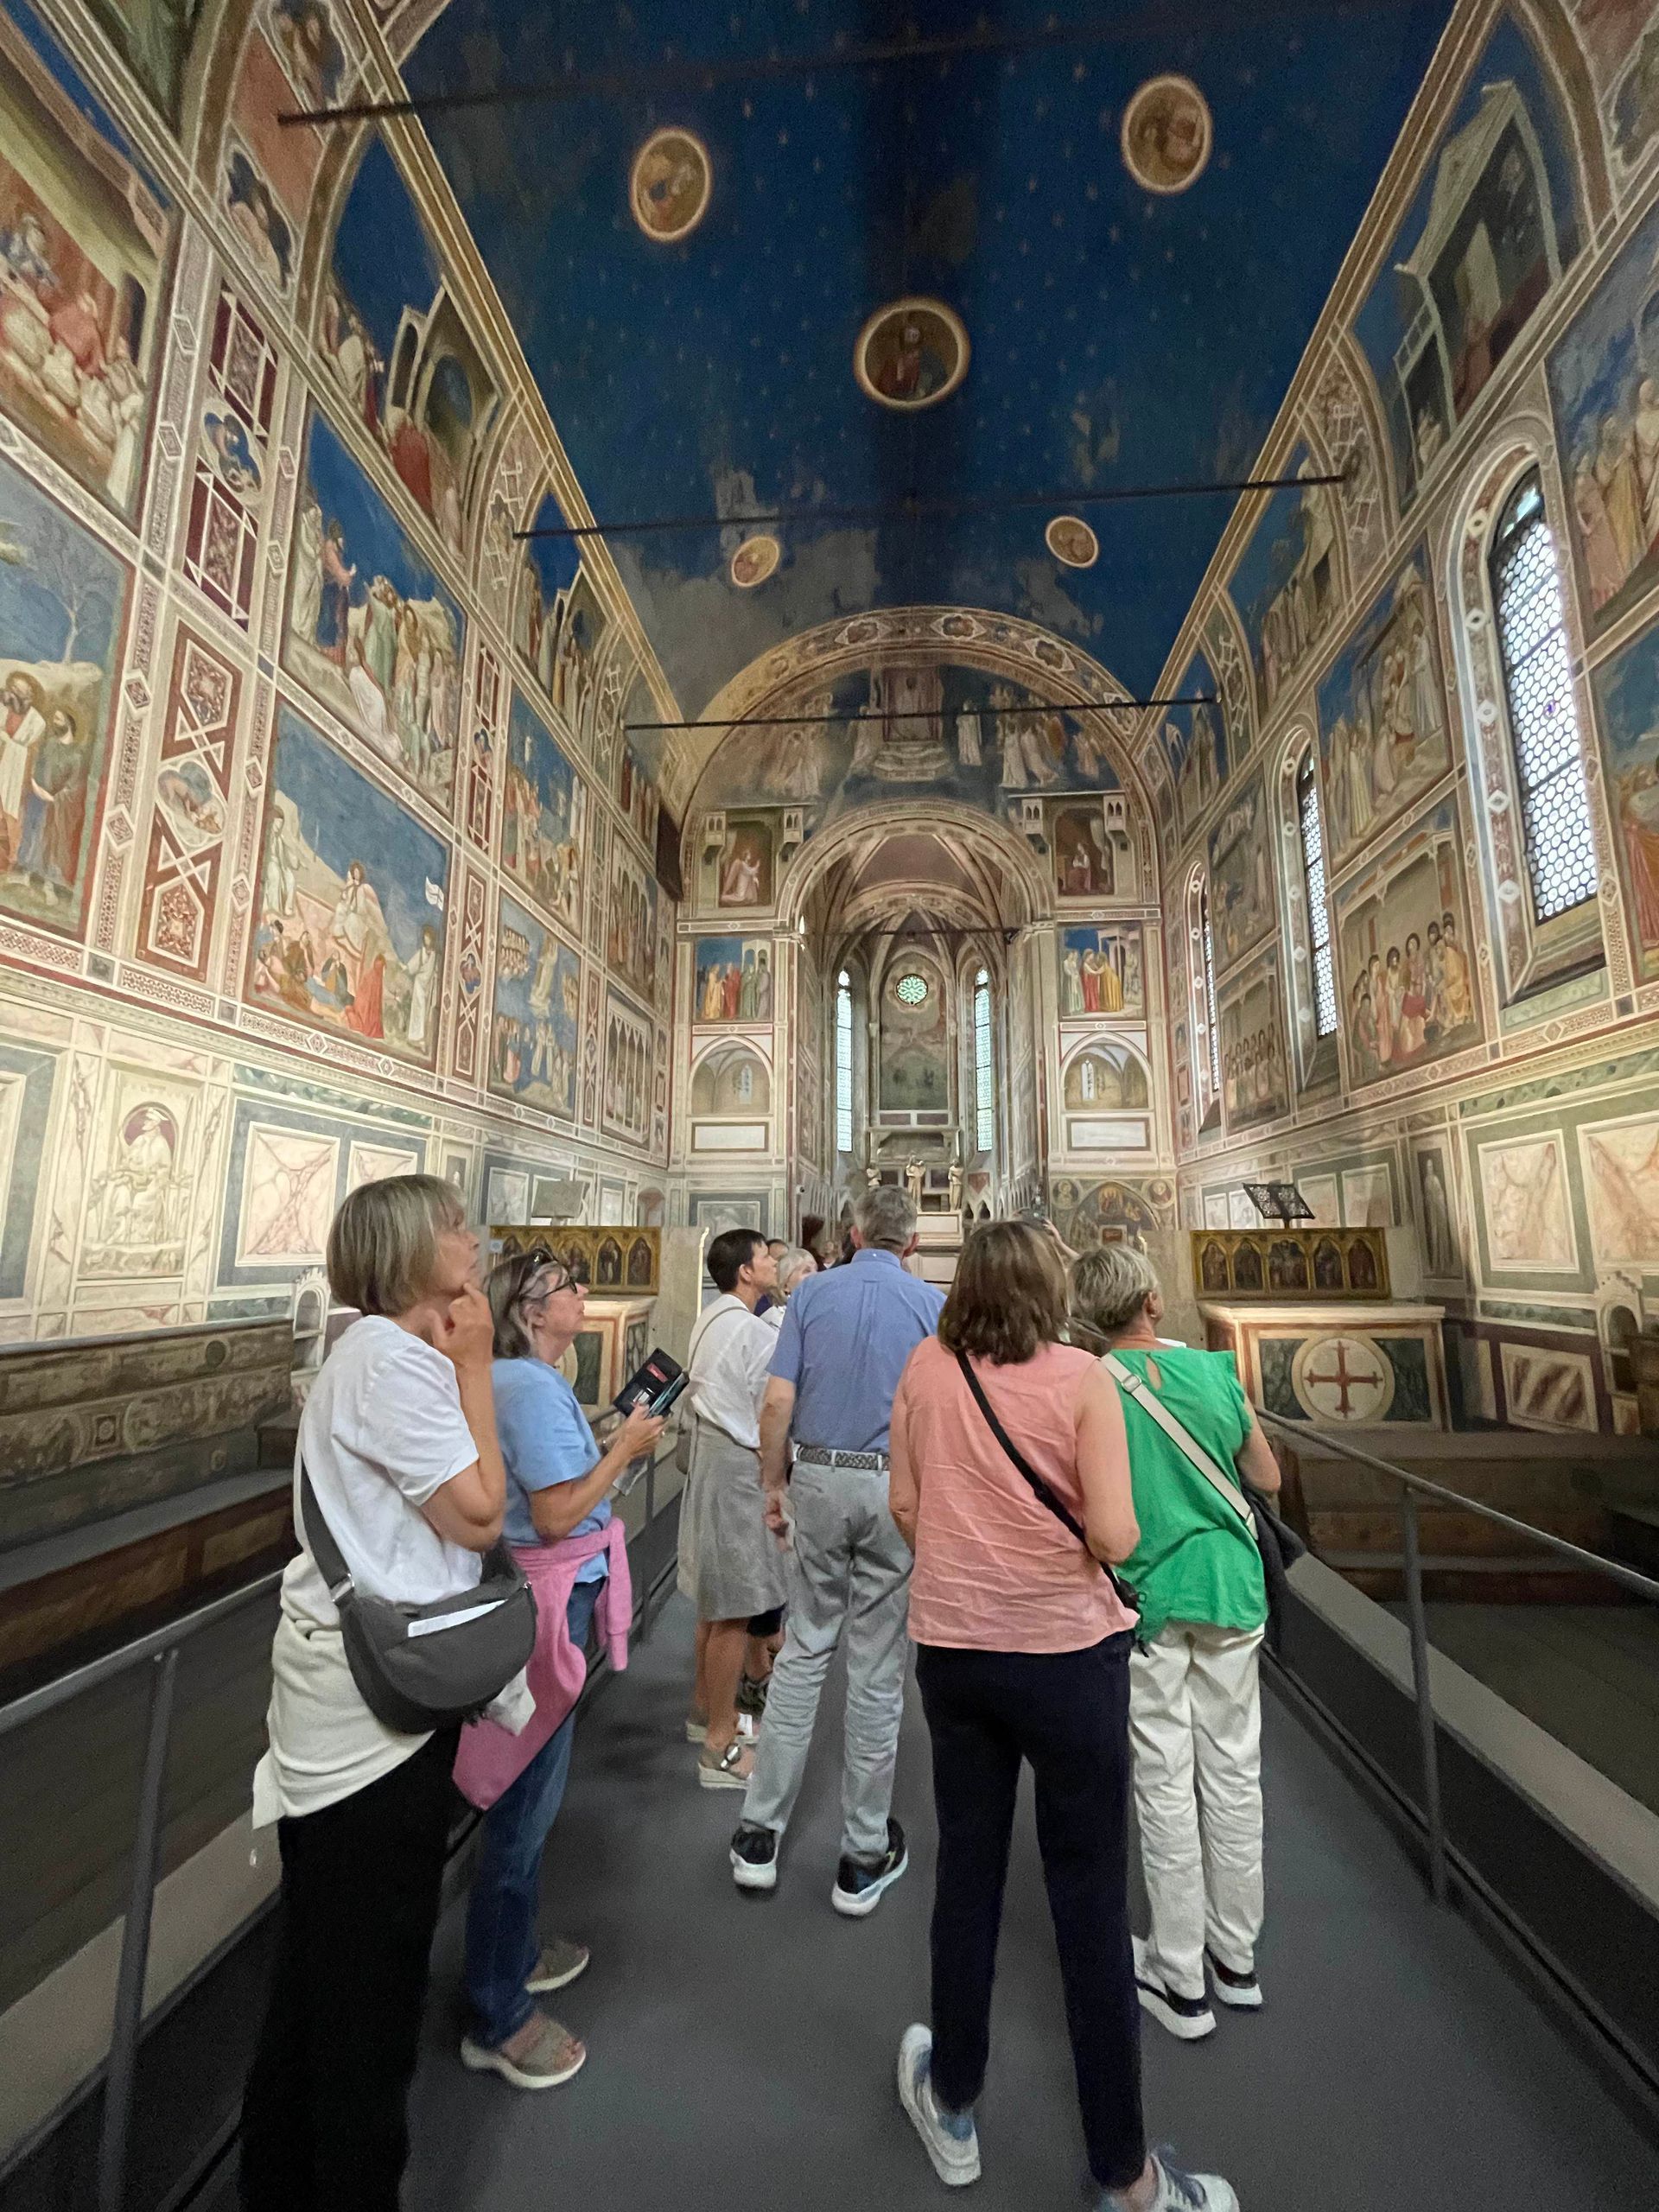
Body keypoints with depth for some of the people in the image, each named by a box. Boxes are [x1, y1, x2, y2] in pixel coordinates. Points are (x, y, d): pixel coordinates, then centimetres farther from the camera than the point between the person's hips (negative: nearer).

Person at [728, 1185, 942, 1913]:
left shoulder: (812, 1292, -1)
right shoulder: (932, 1304, -2)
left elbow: (778, 1401, -5)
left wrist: (773, 1485, 5)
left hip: (820, 1478, 1)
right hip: (899, 1488, -1)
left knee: (803, 1649, 17)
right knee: (878, 1668, 11)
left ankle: (760, 1834, 26)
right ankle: (864, 1855, 26)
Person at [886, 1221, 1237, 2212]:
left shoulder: (926, 1368, -6)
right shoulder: (1081, 1377, -15)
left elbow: (904, 1504, 2)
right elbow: (1115, 1537, -16)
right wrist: (1099, 1538, 6)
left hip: (952, 1646, 4)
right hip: (1067, 1650, -3)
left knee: (968, 1872, 22)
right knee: (1092, 1906, 14)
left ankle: (952, 2110, 43)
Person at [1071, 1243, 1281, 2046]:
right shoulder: (1214, 1370, -6)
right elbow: (1268, 1477, 6)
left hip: (1146, 1601, -3)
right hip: (1230, 1594, 3)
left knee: (1165, 1785, 12)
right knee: (1234, 1773, 19)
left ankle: (1181, 1981, 27)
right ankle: (1236, 1957, 37)